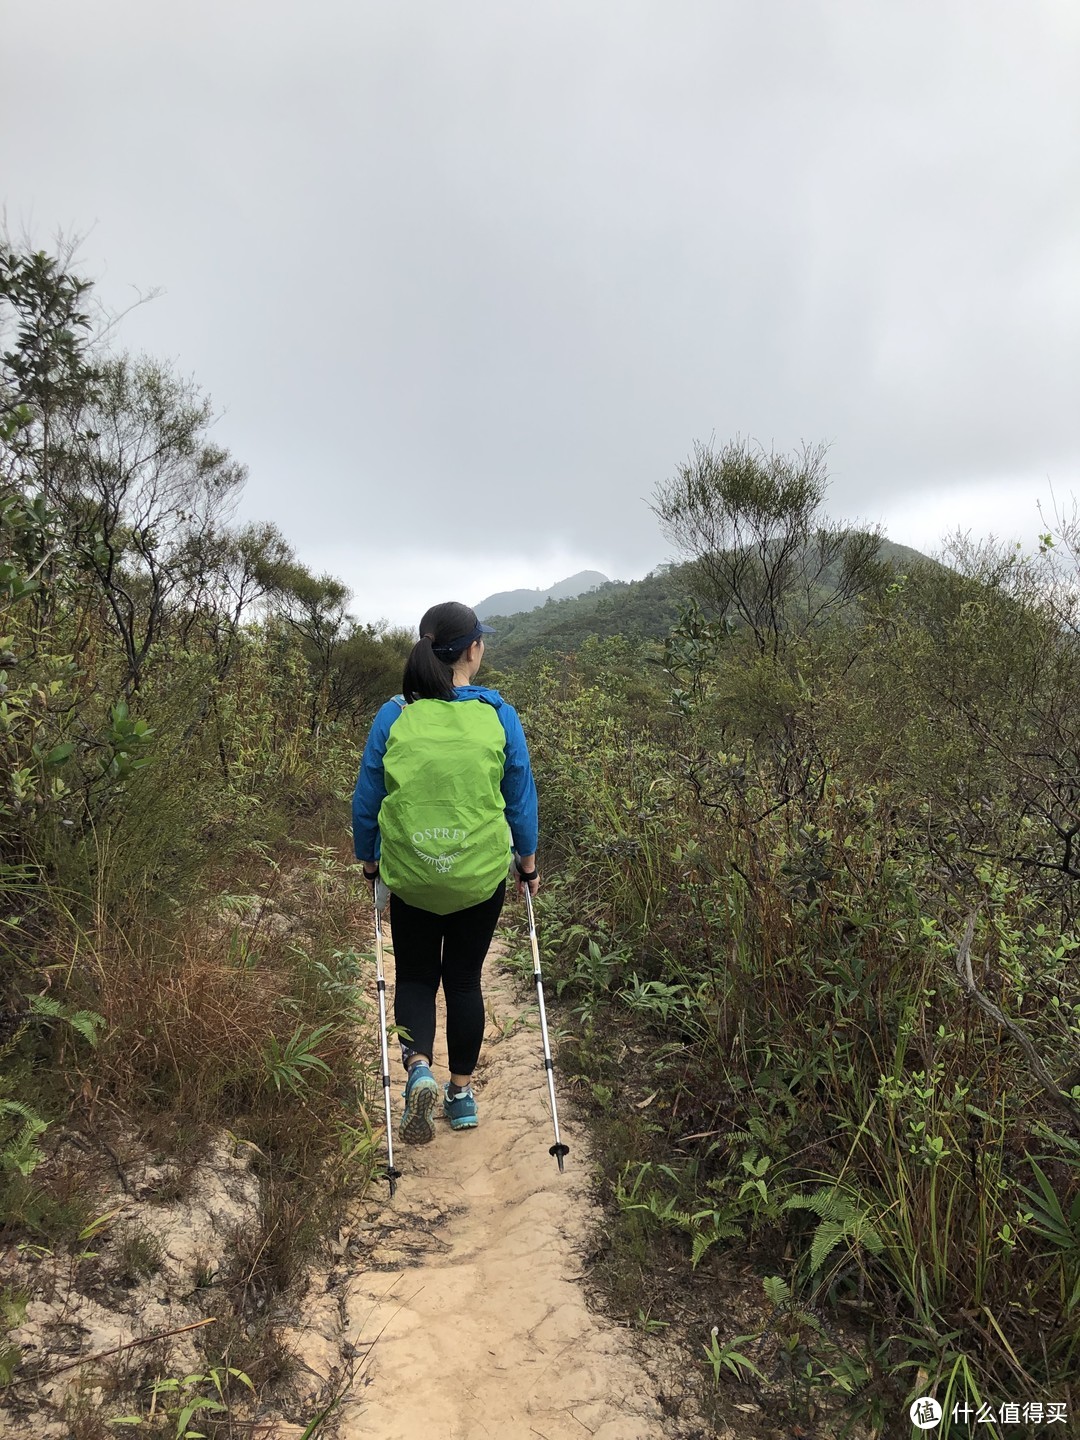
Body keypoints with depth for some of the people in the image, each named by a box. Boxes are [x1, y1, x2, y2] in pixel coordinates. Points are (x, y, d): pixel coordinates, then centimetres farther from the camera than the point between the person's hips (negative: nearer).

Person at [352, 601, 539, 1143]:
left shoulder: (393, 716, -6)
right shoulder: (498, 715, -7)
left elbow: (366, 798, 1)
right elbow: (521, 797, 1)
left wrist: (368, 858, 16)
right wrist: (528, 860, 15)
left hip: (409, 875, 0)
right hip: (481, 875, 0)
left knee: (415, 976, 19)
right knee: (464, 979, 17)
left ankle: (418, 1067, -4)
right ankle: (462, 1093, 27)